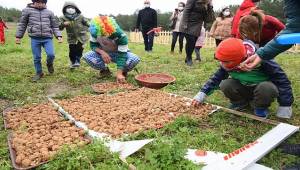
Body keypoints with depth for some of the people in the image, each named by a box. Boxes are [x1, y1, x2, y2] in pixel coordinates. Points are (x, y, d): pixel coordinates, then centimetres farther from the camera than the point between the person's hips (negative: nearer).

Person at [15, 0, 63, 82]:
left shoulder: (49, 12, 11)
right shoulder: (27, 10, 7)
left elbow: (55, 26, 13)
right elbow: (22, 24, 13)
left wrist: (58, 36, -1)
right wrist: (18, 36, 11)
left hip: (47, 38, 0)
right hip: (35, 39, 0)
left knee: (51, 54, -16)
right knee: (36, 58, 4)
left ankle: (49, 64, 18)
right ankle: (39, 73, 23)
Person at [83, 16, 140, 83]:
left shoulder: (121, 36, -32)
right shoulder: (95, 33, -23)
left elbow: (122, 55, -35)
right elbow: (93, 45, -12)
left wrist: (119, 74, -43)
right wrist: (102, 52, -36)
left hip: (119, 53, -2)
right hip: (104, 53, 3)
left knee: (135, 59, -34)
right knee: (87, 56, -27)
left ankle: (123, 72, 1)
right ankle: (105, 70, 2)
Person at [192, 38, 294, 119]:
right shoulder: (227, 64, -17)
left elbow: (282, 79, -24)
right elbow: (216, 78, -3)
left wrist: (285, 108, -22)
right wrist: (201, 95, -12)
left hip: (264, 87, -3)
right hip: (244, 88, 4)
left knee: (267, 88, -38)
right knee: (225, 85, -24)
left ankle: (261, 107, -7)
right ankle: (241, 103, 3)